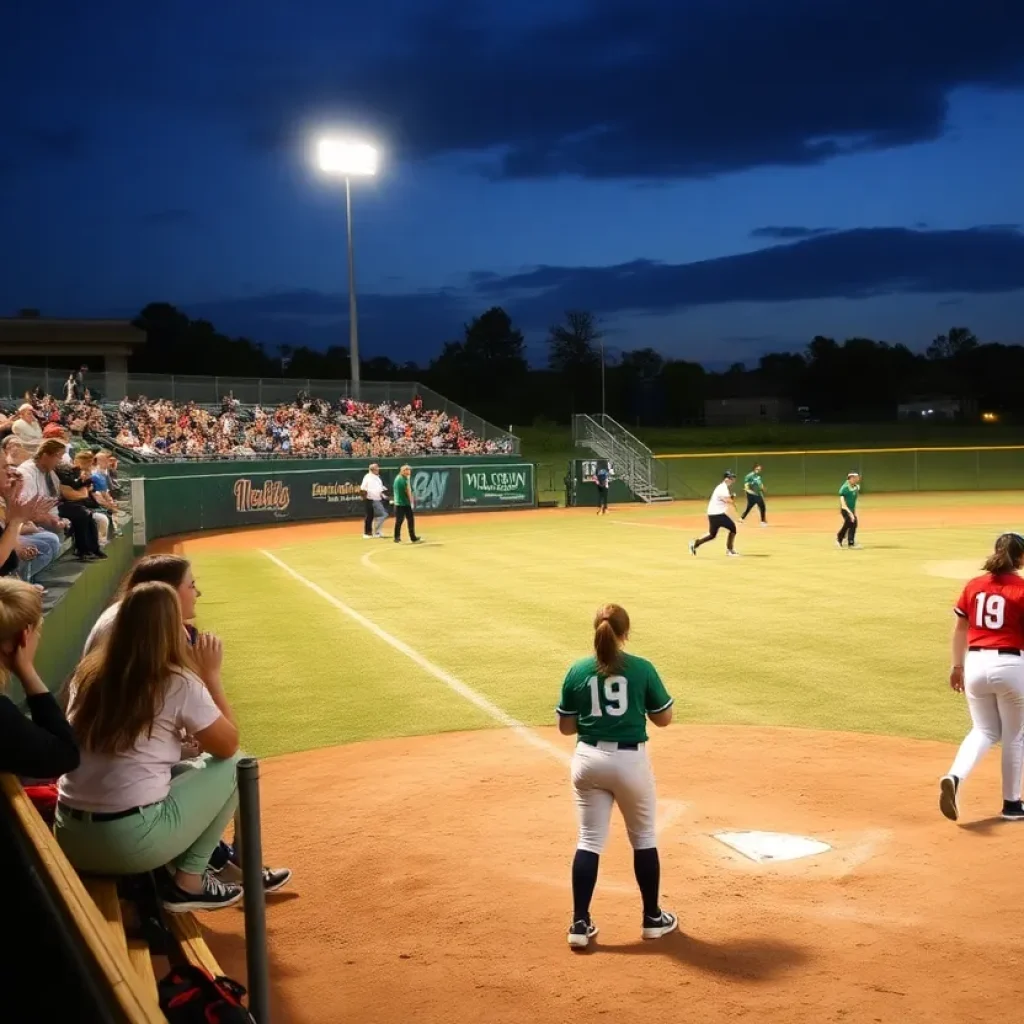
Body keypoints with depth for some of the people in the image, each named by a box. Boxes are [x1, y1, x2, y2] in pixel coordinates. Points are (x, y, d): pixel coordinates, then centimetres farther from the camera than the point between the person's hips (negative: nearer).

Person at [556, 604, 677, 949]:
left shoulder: (577, 671, -1)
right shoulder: (641, 668, -6)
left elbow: (565, 727, 4)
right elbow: (664, 718, 3)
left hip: (588, 759, 2)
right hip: (630, 760, -2)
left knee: (589, 840, 9)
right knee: (643, 838, 15)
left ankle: (580, 924, 8)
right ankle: (652, 918, 25)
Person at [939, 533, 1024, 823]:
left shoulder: (974, 586, 5)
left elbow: (959, 629, 11)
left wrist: (957, 666, 21)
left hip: (976, 664, 4)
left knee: (985, 731, 18)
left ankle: (954, 777, -7)